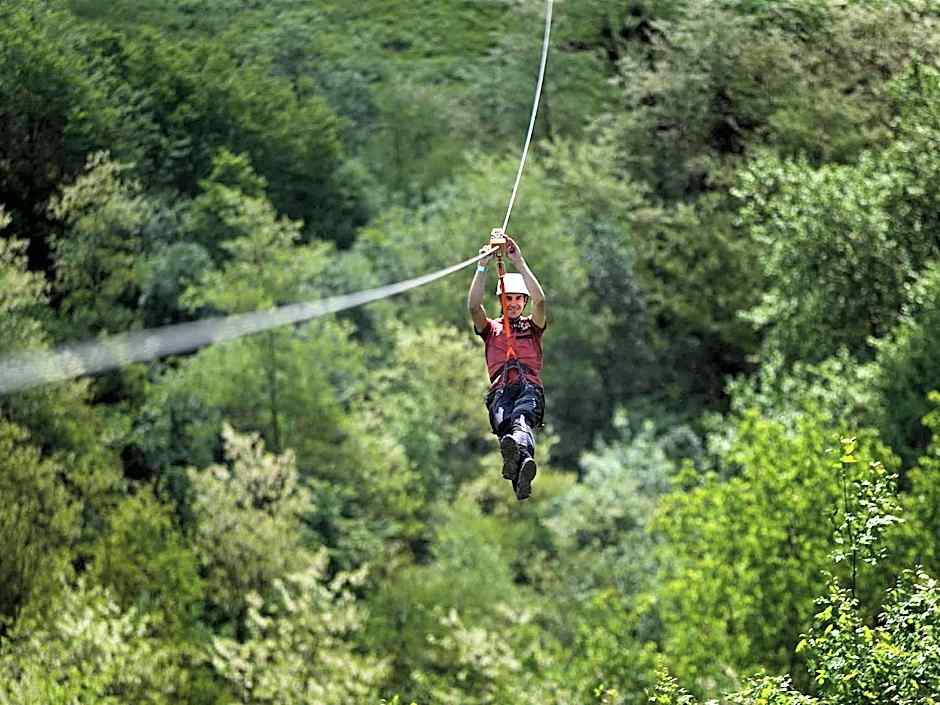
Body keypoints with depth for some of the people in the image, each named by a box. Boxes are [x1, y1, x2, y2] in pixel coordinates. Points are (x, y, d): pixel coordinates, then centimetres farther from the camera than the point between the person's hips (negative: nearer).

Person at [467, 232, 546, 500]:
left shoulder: (532, 326, 25)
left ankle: (515, 449, -71)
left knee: (522, 416, -37)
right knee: (503, 421, -36)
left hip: (531, 388, 0)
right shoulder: (490, 328, 27)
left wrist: (519, 263, -2)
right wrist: (482, 267, -3)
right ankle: (524, 461, -69)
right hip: (500, 390, 0)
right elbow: (473, 306, 6)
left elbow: (540, 301, 4)